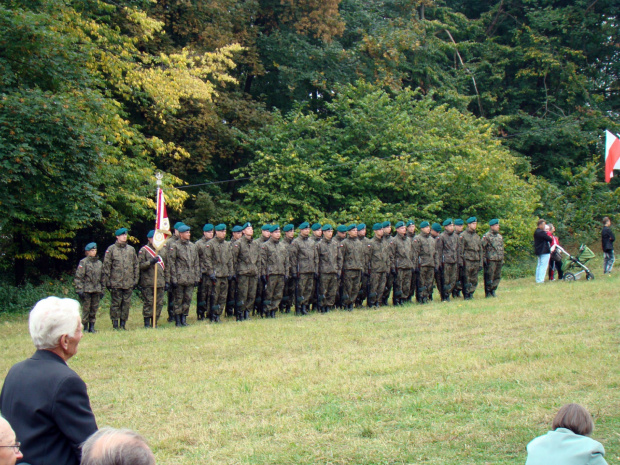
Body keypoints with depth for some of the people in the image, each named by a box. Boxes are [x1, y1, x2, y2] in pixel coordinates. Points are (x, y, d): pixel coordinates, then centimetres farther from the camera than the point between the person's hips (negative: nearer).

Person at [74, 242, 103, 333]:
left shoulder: (99, 263, 13)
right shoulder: (83, 262, -3)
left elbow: (102, 277, 19)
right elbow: (78, 277, -6)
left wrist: (102, 290, 16)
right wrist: (79, 290, -12)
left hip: (96, 290, 5)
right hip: (86, 290, -5)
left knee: (94, 309, 6)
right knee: (86, 308, -3)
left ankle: (92, 326, 13)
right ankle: (85, 327, 4)